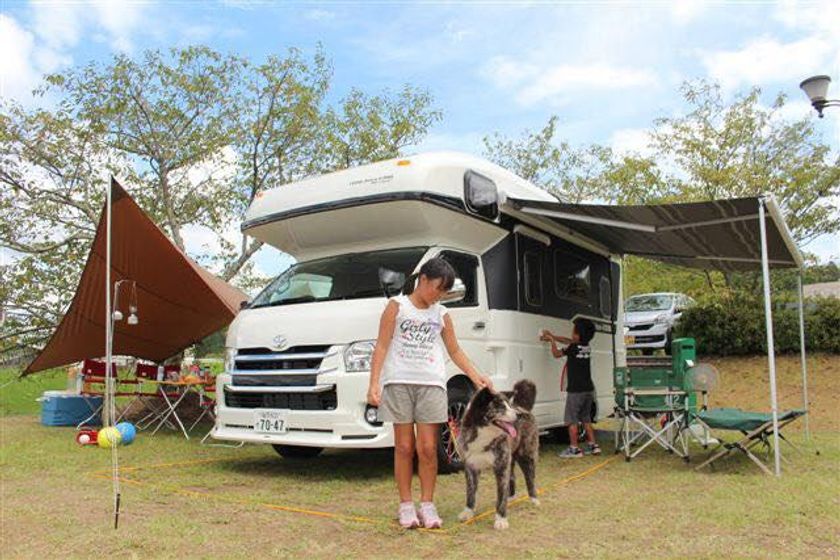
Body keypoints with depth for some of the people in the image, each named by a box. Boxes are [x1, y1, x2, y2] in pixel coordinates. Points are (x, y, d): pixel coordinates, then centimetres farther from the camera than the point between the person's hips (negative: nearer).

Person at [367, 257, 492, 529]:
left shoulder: (441, 315, 13)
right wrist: (374, 383, -9)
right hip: (398, 382, -2)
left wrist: (477, 377, 7)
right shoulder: (397, 306, 3)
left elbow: (455, 351, 18)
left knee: (428, 448, -1)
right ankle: (406, 505, 12)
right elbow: (382, 346, -1)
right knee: (404, 447, 2)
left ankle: (427, 504, 11)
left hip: (431, 384, 2)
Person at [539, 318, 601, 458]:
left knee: (571, 420, 1)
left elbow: (556, 353, 1)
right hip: (588, 389, 7)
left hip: (575, 390, -7)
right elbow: (568, 341, 21)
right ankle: (593, 446, 19)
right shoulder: (587, 347, 6)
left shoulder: (573, 348, -16)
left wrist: (552, 341, 16)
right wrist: (552, 336, 28)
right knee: (586, 419, 18)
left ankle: (574, 449, 2)